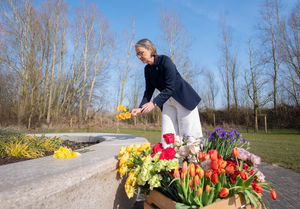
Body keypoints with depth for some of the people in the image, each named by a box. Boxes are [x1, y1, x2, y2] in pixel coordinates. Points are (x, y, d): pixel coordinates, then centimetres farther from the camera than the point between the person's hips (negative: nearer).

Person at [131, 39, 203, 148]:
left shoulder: (165, 60, -19)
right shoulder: (147, 69, 3)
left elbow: (170, 87, -25)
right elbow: (149, 91, 1)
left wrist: (154, 103, -34)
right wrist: (141, 108, -13)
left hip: (184, 99, -6)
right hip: (167, 101, 7)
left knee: (189, 135, -3)